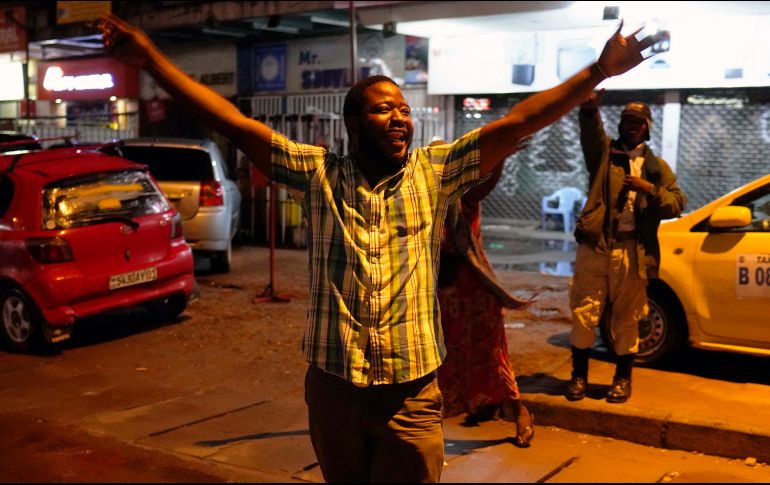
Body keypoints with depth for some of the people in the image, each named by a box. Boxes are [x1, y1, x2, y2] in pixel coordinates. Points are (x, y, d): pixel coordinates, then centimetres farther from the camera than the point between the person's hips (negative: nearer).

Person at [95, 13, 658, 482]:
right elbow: (236, 124, -5)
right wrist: (151, 59, -9)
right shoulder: (319, 174, 0)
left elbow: (517, 124, -3)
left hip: (411, 392, 0)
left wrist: (599, 71, -7)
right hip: (332, 386, 1)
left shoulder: (433, 172, 1)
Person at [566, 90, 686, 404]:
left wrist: (650, 189, -11)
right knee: (584, 313, 0)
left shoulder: (656, 166, 14)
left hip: (632, 249, 1)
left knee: (626, 318, 7)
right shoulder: (604, 152, 10)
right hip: (595, 244, -1)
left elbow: (678, 203, 6)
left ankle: (622, 379, 20)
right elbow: (590, 131, -14)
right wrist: (589, 110, -35)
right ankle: (579, 375, 13)